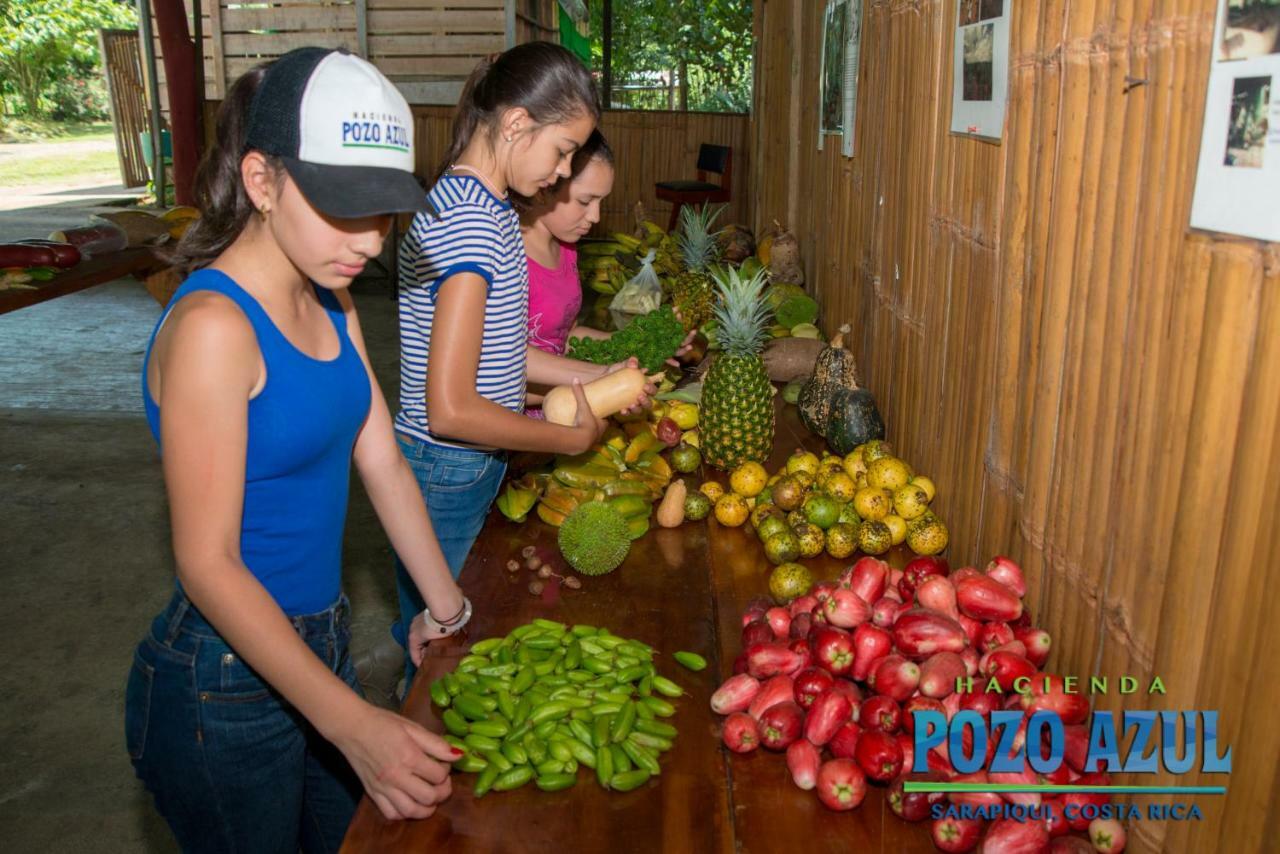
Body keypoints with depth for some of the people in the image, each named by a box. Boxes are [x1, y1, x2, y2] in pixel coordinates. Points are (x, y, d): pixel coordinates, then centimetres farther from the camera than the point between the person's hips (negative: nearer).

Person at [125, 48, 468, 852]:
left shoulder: (330, 303, 1)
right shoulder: (212, 326, -24)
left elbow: (383, 463, 4)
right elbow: (209, 563, -25)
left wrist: (449, 608, 5)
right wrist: (353, 722, -31)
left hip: (317, 644, 8)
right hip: (225, 685, -8)